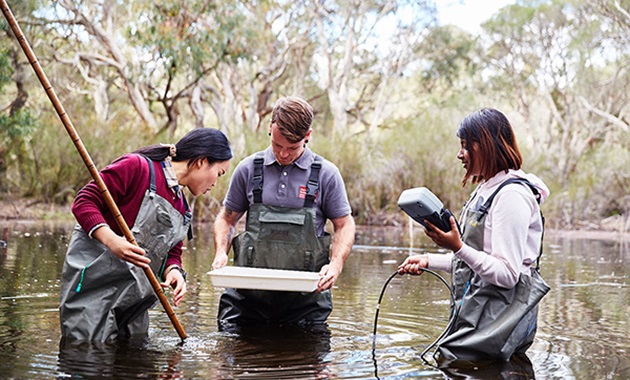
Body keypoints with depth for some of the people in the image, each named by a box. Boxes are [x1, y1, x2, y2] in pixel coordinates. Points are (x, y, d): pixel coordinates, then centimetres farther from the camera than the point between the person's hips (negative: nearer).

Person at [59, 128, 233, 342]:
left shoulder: (183, 210, 16)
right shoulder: (137, 167, -9)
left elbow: (172, 254, 19)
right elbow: (84, 202, -13)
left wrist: (173, 272, -6)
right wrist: (112, 240, -28)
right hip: (93, 282, -8)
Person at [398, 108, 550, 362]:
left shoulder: (511, 195, -16)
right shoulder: (486, 191, 15)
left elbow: (508, 274, -21)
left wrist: (458, 247, -29)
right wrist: (428, 261, 14)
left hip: (497, 319, -9)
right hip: (477, 311, 9)